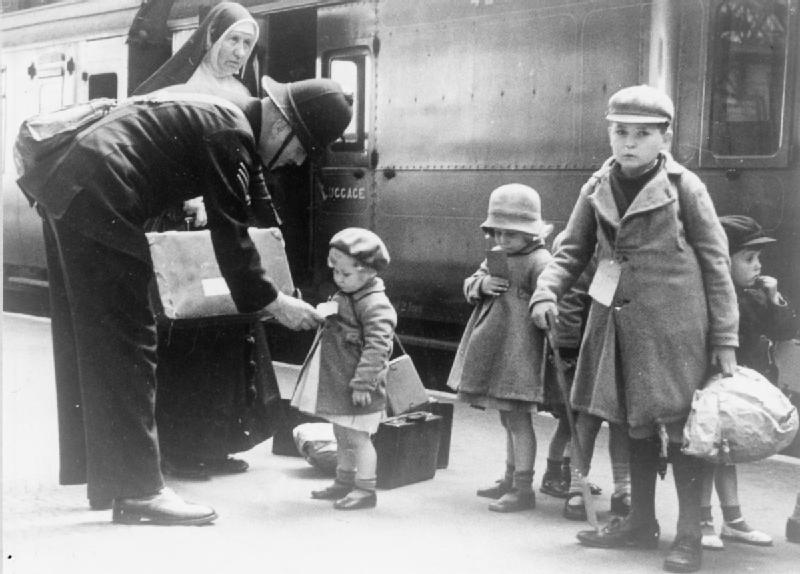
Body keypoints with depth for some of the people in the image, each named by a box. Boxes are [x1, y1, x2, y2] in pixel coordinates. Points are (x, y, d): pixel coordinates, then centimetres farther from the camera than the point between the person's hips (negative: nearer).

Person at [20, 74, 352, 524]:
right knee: (127, 346, -6)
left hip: (66, 193, 11)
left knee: (90, 344, 15)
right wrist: (272, 301, -4)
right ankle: (139, 490, -2)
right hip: (97, 206, -11)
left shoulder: (219, 116, 19)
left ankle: (107, 477, 25)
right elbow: (230, 235, -13)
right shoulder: (232, 134, -12)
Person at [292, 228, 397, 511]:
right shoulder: (343, 296, 12)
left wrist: (363, 383, -26)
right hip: (338, 383, 10)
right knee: (342, 435, 19)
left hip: (358, 390, -10)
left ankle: (365, 489, 5)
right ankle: (344, 482, 31)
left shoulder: (375, 305, -19)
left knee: (357, 437, -3)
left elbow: (376, 347, -25)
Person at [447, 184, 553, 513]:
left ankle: (523, 488, 0)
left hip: (518, 349, -9)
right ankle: (511, 479, 29)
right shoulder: (495, 257, 13)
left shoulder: (539, 262, -14)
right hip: (492, 347, 9)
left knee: (517, 417, -6)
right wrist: (481, 284, -5)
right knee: (508, 419, 18)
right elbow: (469, 287, 17)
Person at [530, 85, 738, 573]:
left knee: (678, 424, -1)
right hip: (618, 322, 5)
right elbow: (573, 252, 9)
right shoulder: (598, 187, 5)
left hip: (674, 326, -5)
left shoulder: (684, 187, -7)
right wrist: (546, 292, -11)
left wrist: (725, 339, -6)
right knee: (634, 423, 15)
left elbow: (716, 264, -5)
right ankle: (641, 522, 29)